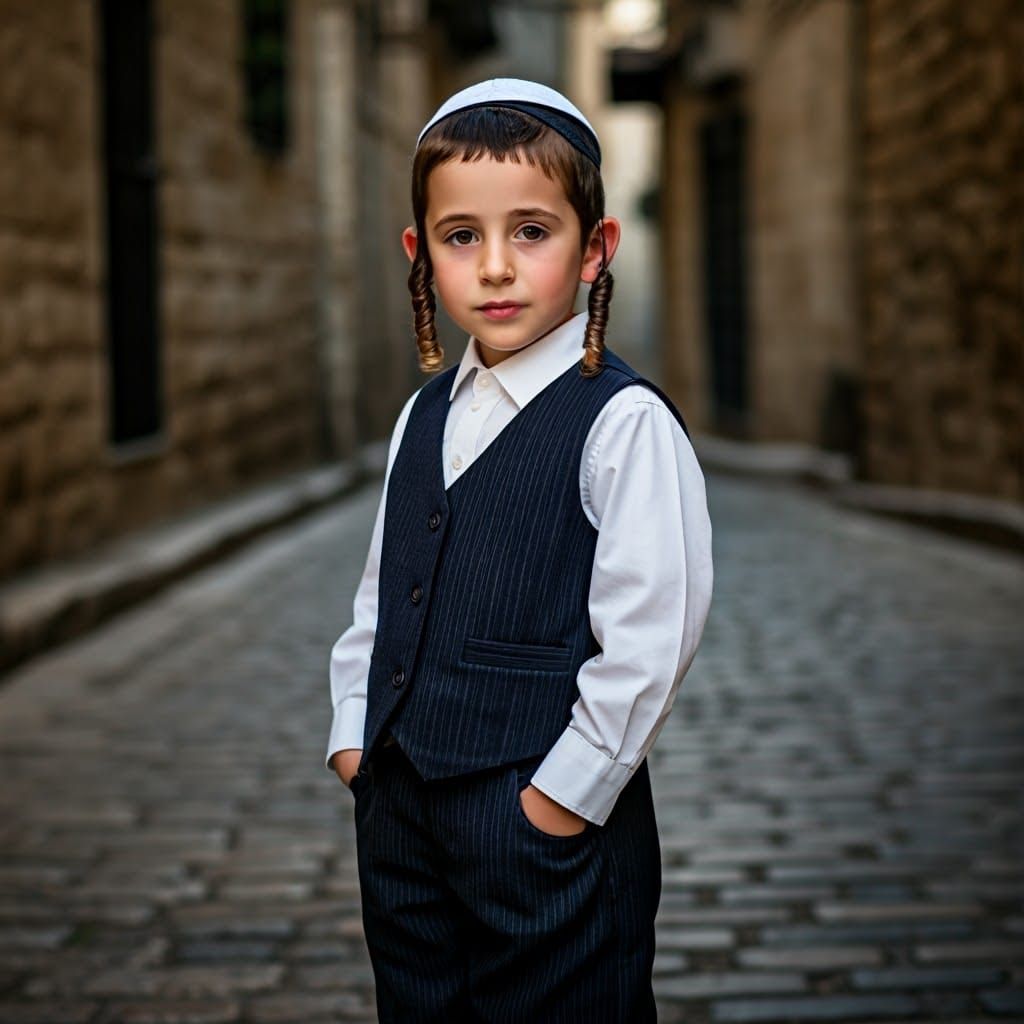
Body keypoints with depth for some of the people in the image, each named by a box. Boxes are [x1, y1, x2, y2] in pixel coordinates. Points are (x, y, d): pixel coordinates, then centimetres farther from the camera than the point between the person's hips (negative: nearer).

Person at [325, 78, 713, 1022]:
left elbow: (651, 636, -17)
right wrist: (354, 734, 8)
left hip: (550, 813, -7)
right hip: (399, 803, 7)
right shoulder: (424, 417, 10)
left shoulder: (625, 423, -13)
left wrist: (561, 796, -16)